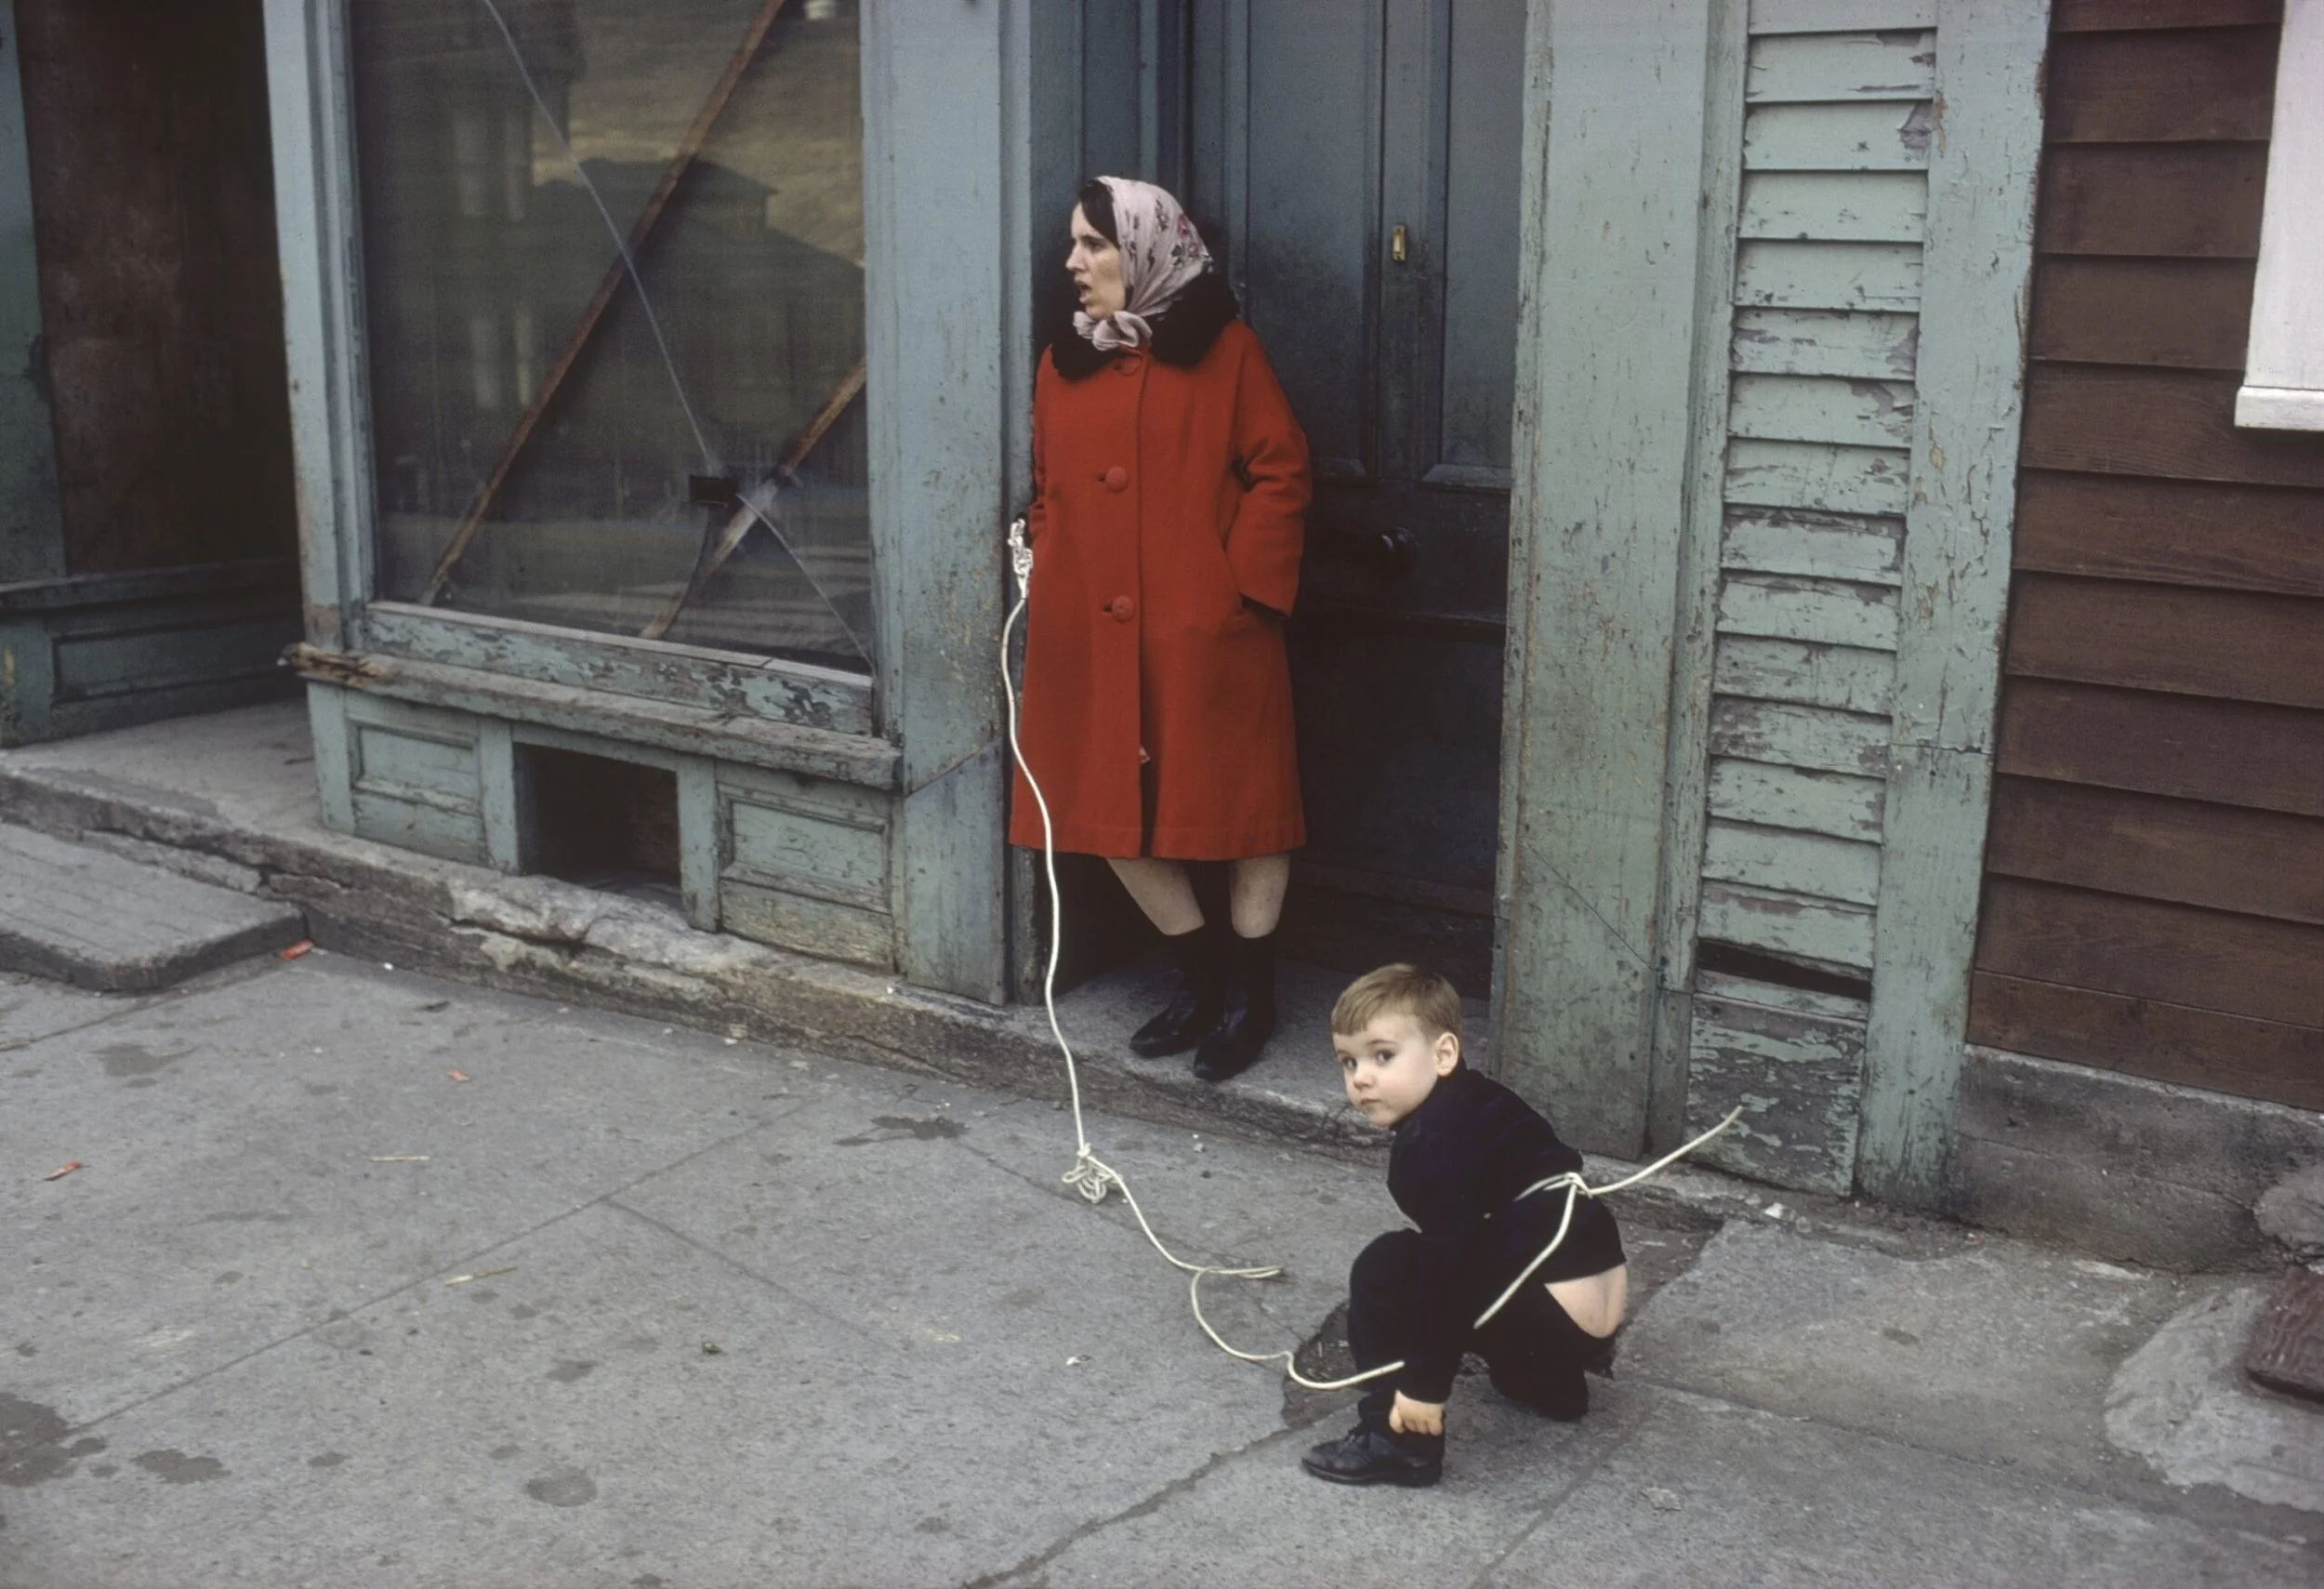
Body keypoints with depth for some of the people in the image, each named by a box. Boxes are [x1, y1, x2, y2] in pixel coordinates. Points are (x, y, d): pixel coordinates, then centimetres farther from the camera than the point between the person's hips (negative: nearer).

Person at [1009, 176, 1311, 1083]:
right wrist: (1045, 571, 4)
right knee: (1116, 812, 9)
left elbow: (1281, 472, -5)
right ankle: (1202, 971, 28)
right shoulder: (1062, 363, 12)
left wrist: (1242, 584, -11)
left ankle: (1251, 991, 21)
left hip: (1207, 636, -5)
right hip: (1094, 640, 6)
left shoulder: (1223, 350, -4)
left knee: (1239, 806, 3)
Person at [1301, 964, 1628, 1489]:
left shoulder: (1435, 1145, -16)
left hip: (1556, 1312, -10)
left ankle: (1399, 1440, -5)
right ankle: (1549, 1380, 35)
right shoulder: (1475, 1101, 13)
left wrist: (1425, 1385, -16)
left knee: (1383, 1272, -7)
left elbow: (1448, 1264, -21)